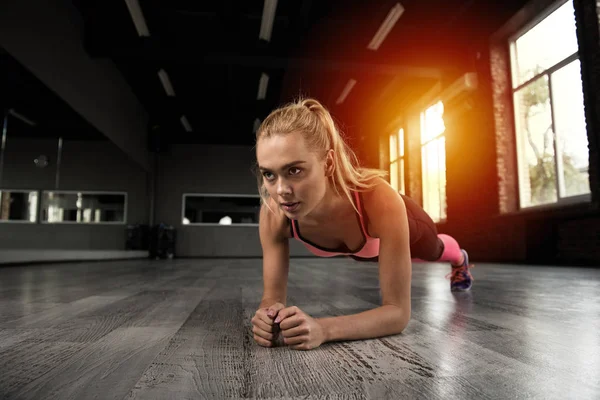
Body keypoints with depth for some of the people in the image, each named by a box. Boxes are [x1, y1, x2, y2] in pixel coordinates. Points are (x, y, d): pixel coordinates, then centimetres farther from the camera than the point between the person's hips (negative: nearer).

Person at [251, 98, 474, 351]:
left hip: (397, 222, -2)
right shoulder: (273, 214, -40)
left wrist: (323, 329, -61)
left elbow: (398, 311, -45)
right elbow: (273, 294, -30)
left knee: (434, 251, 36)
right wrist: (270, 313, -54)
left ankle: (461, 261, 74)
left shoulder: (380, 200, -50)